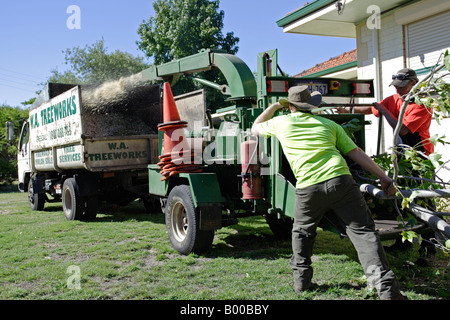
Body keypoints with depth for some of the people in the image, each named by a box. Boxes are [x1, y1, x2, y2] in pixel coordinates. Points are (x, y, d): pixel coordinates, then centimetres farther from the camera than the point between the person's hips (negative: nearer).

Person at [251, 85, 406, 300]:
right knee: (363, 232, 4)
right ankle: (386, 287, -5)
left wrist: (275, 106, 41)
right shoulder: (329, 124, 19)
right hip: (340, 181, 1)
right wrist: (383, 177, 20)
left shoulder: (281, 122, 14)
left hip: (308, 189, 0)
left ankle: (301, 280, 28)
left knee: (302, 232, 25)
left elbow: (255, 128, 34)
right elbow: (356, 154, 15)